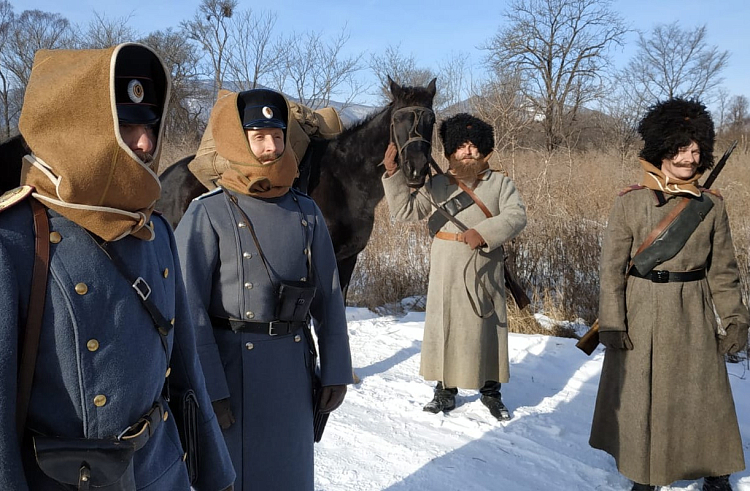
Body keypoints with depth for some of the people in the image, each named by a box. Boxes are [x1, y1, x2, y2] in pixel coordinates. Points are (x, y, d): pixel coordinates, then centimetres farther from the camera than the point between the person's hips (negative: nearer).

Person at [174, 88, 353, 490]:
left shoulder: (307, 213, 3)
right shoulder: (207, 215, -10)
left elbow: (329, 298, 6)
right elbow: (190, 310, -13)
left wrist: (336, 370, 5)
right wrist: (209, 391, -15)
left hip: (294, 368, 4)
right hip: (232, 368, -4)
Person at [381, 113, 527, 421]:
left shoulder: (499, 183, 4)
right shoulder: (437, 185, 6)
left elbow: (516, 216, -10)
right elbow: (405, 210, 0)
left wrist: (484, 233, -25)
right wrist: (393, 174, -11)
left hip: (485, 270, -1)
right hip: (446, 270, 1)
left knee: (488, 326, 7)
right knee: (444, 324, 7)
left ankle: (491, 390, 22)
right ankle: (446, 389, 22)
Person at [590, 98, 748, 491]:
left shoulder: (711, 204, 2)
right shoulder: (630, 201, -6)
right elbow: (611, 266, -6)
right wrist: (612, 322, -10)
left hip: (694, 314, 2)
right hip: (642, 314, -1)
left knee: (705, 395, 9)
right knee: (641, 396, 9)